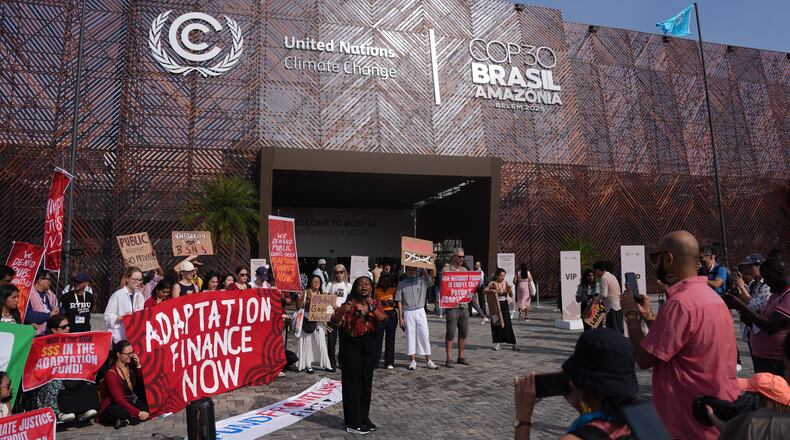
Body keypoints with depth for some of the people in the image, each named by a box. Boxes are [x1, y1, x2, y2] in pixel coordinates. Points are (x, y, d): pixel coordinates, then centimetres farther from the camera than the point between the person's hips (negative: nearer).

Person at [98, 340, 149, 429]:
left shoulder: (131, 366, 1)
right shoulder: (111, 374, -16)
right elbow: (120, 399, -21)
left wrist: (138, 366, -8)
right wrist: (138, 413, -26)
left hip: (132, 403, 6)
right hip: (114, 409, -6)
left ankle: (126, 420, -21)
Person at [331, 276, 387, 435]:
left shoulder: (376, 304, 3)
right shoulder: (350, 304, -8)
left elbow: (383, 321, -12)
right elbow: (335, 321, -17)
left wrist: (372, 308, -26)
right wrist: (343, 310, -37)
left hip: (368, 344, 5)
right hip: (351, 344, -5)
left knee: (366, 381, 12)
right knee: (352, 382, -2)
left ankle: (364, 418, 28)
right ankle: (353, 423, 8)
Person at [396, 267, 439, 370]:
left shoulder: (422, 280, 5)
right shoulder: (401, 283, 3)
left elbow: (432, 275, -5)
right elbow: (399, 301, 2)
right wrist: (400, 318, -2)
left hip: (420, 311, 1)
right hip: (407, 313, -1)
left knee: (424, 336, 2)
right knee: (410, 336, 4)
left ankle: (428, 361, 10)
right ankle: (412, 361, 15)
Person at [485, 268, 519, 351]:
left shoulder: (506, 282, 2)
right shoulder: (493, 283, -5)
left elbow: (511, 295, 2)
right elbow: (485, 291, -15)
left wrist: (509, 289, -17)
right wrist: (491, 291, -31)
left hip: (504, 305, 1)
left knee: (508, 324, -1)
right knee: (496, 324, 4)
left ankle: (513, 343, 4)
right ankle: (498, 342, 16)